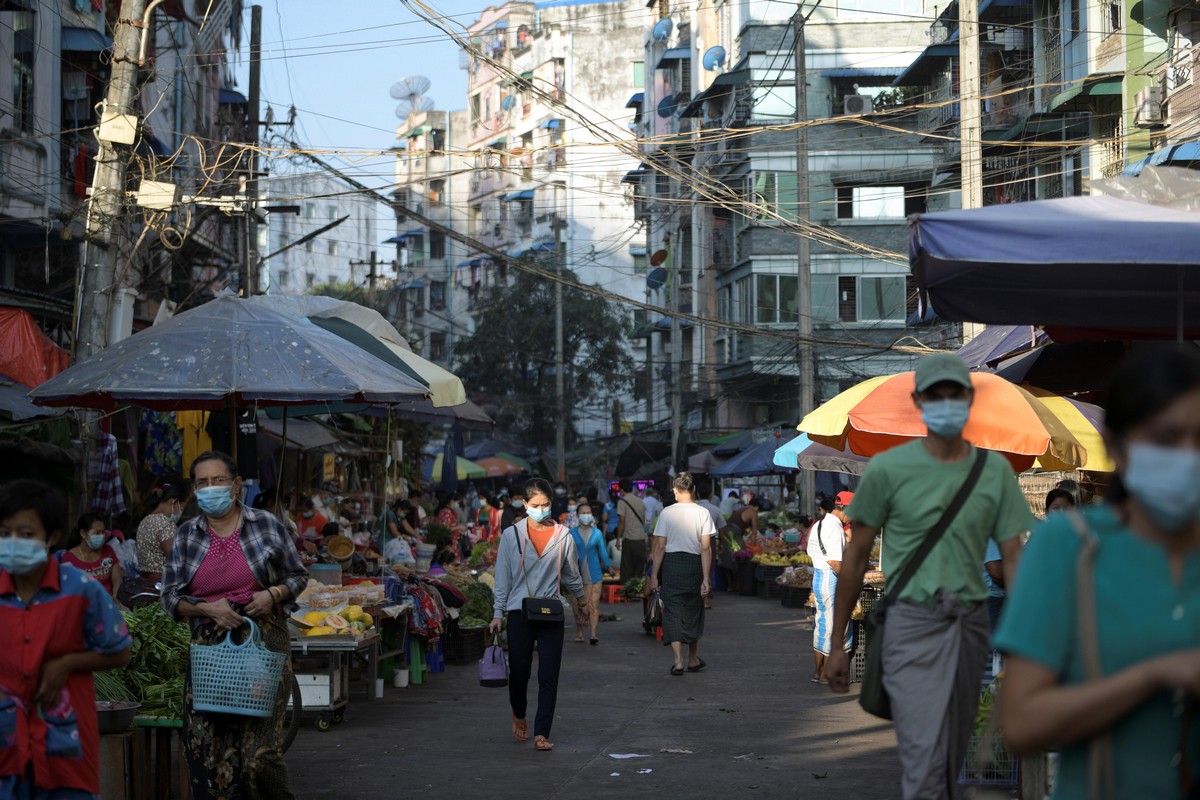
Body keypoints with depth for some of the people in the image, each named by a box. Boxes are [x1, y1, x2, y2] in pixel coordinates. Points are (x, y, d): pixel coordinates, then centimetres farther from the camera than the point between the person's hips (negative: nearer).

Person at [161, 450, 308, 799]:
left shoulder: (266, 525, 4)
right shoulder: (187, 536, 9)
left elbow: (298, 575, 12)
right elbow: (170, 597, 8)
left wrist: (273, 594, -8)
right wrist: (208, 608, -9)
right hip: (209, 647, 2)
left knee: (258, 749, -11)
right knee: (207, 749, -4)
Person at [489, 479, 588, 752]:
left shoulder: (562, 536, 2)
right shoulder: (511, 535, 1)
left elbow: (571, 573, 18)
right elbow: (503, 576, 5)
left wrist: (582, 598, 30)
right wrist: (498, 613, 2)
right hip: (519, 612, 0)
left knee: (548, 676, -5)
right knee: (519, 671, 5)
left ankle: (541, 734, -4)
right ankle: (519, 716, 35)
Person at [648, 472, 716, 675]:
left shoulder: (667, 512, -5)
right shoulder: (703, 513, -4)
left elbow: (660, 546, -6)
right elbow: (706, 548, -7)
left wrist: (654, 575, 1)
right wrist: (706, 579, -5)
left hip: (671, 563, -1)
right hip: (694, 563, 1)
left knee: (673, 612, 4)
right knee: (693, 612, 16)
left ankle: (678, 661, -4)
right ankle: (693, 660, 29)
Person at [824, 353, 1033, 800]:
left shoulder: (995, 470, 5)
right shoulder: (889, 469, -2)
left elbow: (1012, 558, 6)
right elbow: (856, 557, 4)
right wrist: (837, 643, 5)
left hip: (971, 623, 4)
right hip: (913, 622, -4)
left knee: (953, 758, 12)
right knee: (924, 761, -14)